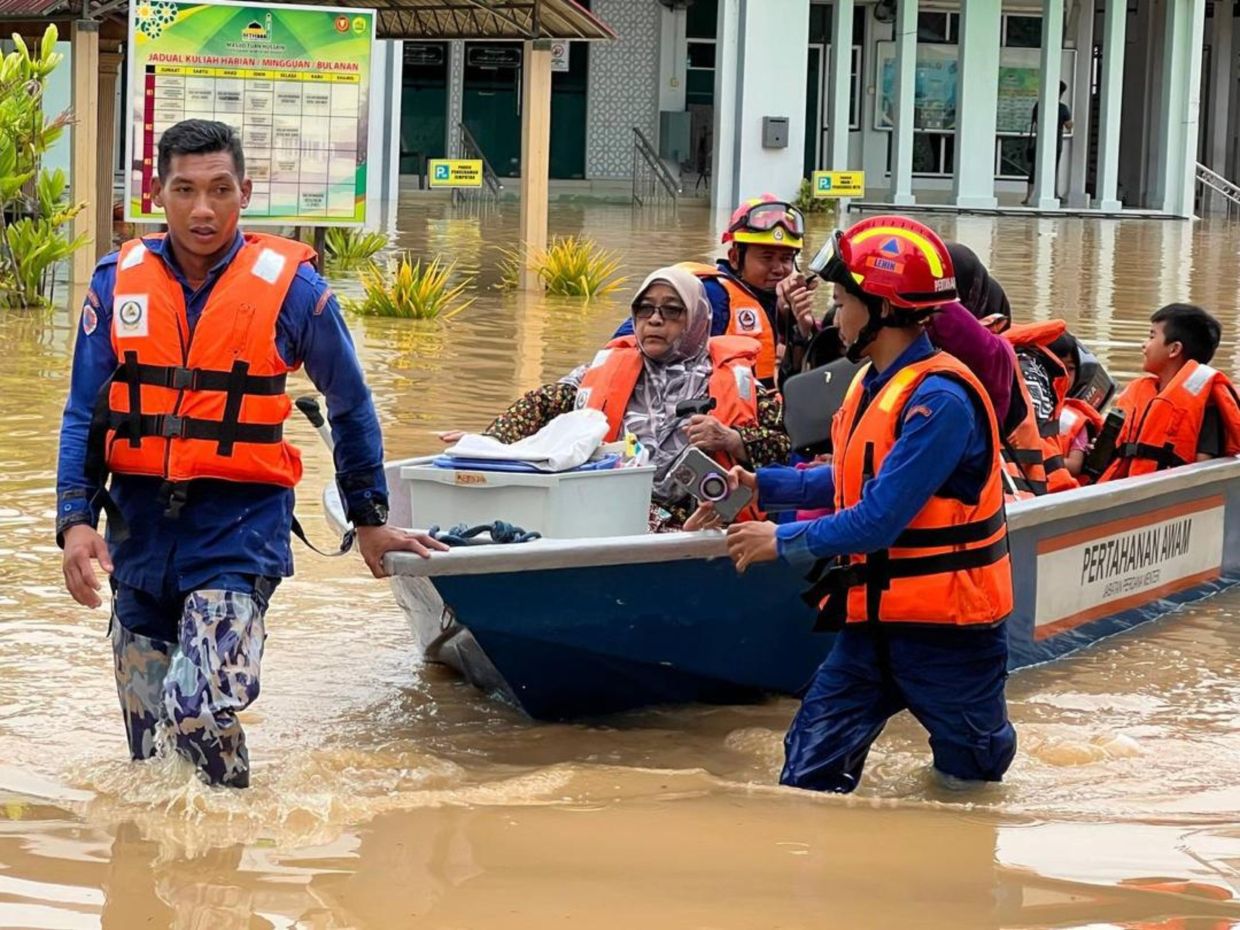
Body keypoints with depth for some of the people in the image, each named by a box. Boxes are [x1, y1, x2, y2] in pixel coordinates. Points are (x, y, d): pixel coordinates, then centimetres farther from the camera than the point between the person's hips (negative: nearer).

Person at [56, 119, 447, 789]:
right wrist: (76, 521, -7)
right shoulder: (118, 281, 2)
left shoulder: (291, 286, -4)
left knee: (200, 710, -20)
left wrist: (369, 519, 16)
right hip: (140, 526, 4)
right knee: (146, 734, 9)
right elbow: (85, 415, 6)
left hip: (240, 529, -3)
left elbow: (350, 407, 9)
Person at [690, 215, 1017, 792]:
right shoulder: (872, 386, 7)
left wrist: (783, 542, -15)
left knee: (969, 777, 18)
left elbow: (880, 519, -26)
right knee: (808, 775, -2)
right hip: (875, 619, 7)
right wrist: (762, 486, 8)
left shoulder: (938, 400, -24)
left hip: (944, 629, -7)